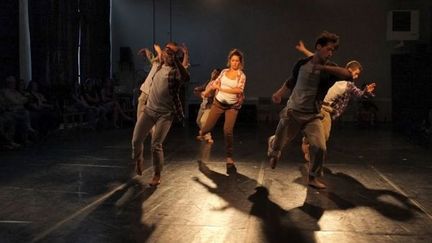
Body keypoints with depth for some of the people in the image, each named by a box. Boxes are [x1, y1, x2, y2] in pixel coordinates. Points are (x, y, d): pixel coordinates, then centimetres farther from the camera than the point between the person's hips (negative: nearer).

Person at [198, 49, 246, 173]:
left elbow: (239, 90, -24)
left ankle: (229, 158, -4)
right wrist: (207, 91, 23)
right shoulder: (224, 71, 3)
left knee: (228, 131, -17)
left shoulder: (241, 75, -8)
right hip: (218, 102, 3)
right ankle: (202, 133, 44)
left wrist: (222, 89, -23)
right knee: (208, 127, 3)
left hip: (232, 106, -3)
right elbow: (215, 83, 18)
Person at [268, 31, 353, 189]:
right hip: (292, 112, 0)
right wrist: (279, 93, 16)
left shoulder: (330, 70, -9)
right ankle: (272, 143, 51)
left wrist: (324, 67, -34)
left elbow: (349, 76, -31)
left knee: (320, 148, -16)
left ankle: (312, 177, 9)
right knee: (279, 144, 11)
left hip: (313, 116, 0)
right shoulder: (302, 64, -5)